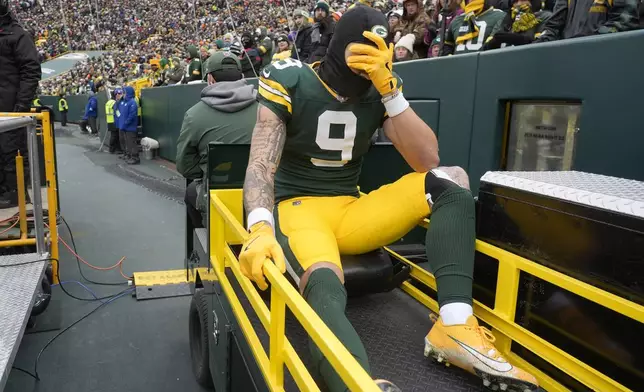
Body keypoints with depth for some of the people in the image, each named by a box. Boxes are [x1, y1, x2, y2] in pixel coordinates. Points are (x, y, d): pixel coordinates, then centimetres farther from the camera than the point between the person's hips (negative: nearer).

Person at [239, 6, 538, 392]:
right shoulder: (290, 83, -6)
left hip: (351, 211, 4)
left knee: (451, 180, -16)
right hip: (298, 208, -4)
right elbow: (262, 165, -16)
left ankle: (456, 325, -28)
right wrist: (260, 228, -36)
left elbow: (427, 160, -8)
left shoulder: (379, 91, 4)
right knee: (324, 284, -39)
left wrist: (389, 87, -16)